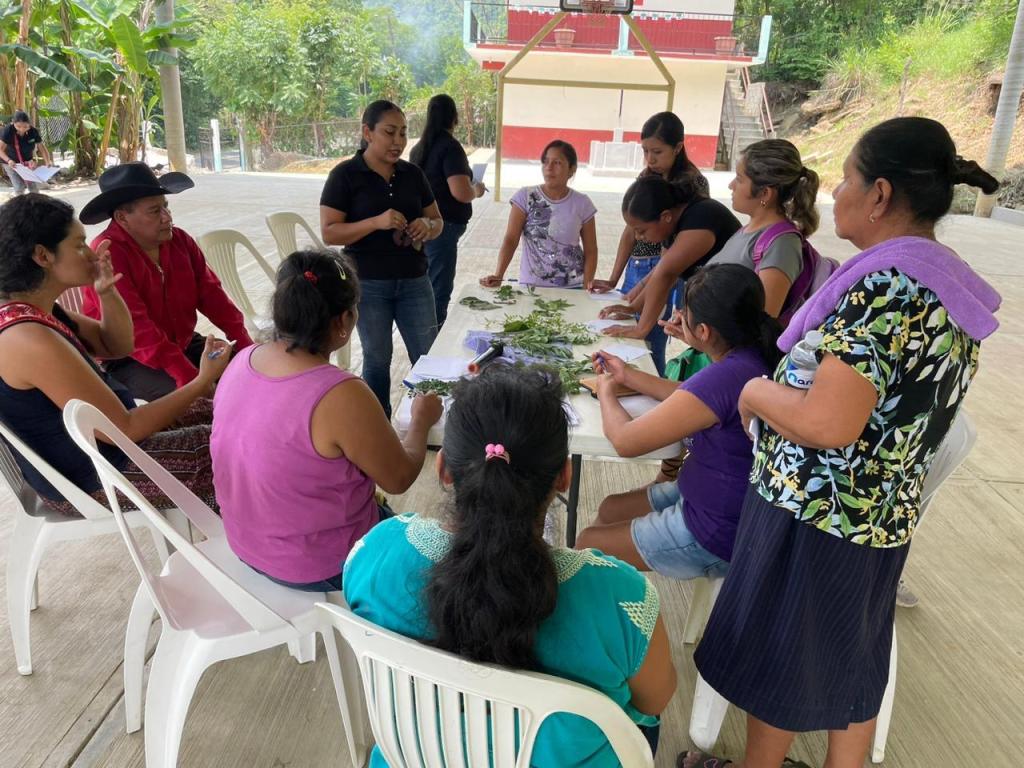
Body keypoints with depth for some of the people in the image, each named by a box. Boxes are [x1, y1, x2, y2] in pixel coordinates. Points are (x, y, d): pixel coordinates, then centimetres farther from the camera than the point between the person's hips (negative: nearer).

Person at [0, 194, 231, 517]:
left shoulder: (32, 309, -4)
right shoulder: (31, 340, -32)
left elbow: (117, 346, 7)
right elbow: (125, 429, -29)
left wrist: (107, 293, -12)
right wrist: (204, 381, -22)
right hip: (90, 479, -9)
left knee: (213, 414, 17)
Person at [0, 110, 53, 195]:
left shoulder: (33, 131, -19)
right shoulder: (8, 131, -26)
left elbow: (42, 147, -9)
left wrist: (48, 161, -26)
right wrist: (8, 160, -42)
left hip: (28, 162, 3)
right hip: (12, 163, -3)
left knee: (33, 187, 2)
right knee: (19, 187, -10)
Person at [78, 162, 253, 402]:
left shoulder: (180, 240, 2)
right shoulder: (106, 254, -19)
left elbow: (210, 293, 3)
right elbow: (135, 328, -27)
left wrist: (243, 342, -11)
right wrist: (189, 377, -35)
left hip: (184, 345, 7)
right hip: (128, 362, -7)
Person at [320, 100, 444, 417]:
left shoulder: (412, 173, 6)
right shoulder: (345, 174, -7)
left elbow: (438, 222, 13)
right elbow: (329, 233, -12)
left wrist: (427, 226, -12)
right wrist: (377, 222, -25)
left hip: (414, 280, 4)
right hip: (368, 284, -3)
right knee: (377, 360, 9)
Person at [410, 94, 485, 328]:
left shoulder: (419, 147, 12)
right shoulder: (450, 146, -15)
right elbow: (460, 192, -25)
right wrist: (477, 190, -4)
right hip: (442, 226, -9)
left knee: (426, 287, 19)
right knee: (439, 291, -3)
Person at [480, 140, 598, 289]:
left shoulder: (582, 203, -1)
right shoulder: (525, 197, -4)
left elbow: (590, 250, 3)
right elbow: (511, 239, -8)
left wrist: (587, 284, -10)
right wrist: (498, 275, -22)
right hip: (531, 285, -1)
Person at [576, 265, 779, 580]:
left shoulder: (725, 377, -34)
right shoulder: (758, 356, -5)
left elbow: (625, 439, -25)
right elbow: (695, 398, 15)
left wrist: (605, 391, -4)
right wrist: (628, 376, 12)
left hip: (716, 537, -9)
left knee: (587, 543, 6)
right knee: (609, 510, 21)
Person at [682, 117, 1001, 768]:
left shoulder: (887, 285, -24)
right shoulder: (952, 286, 5)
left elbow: (827, 425, -30)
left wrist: (757, 392, -13)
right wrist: (781, 389, 11)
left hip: (815, 514, -8)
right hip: (883, 513, 9)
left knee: (776, 659, 13)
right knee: (852, 658, 23)